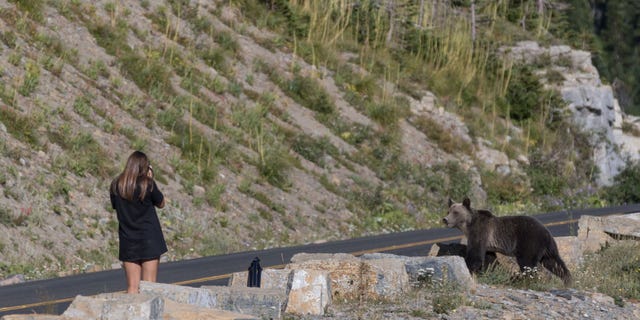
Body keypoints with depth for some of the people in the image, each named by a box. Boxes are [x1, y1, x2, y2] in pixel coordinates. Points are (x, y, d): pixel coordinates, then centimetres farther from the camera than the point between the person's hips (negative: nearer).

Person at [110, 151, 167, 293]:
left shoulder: (116, 186, 0)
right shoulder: (147, 184, -11)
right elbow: (161, 203, 2)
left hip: (127, 240, 4)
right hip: (149, 239, -3)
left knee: (132, 286, 5)